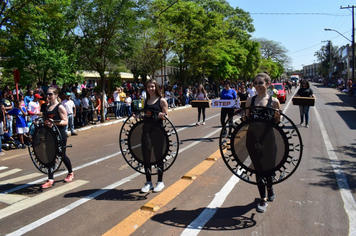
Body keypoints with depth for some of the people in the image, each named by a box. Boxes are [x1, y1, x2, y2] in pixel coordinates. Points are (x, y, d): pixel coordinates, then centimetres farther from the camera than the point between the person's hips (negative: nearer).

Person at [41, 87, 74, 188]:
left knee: (62, 155, 6)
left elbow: (65, 122, -15)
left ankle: (70, 173, 31)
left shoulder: (60, 107, -10)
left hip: (60, 135, -7)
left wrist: (54, 122, -29)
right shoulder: (47, 107, 12)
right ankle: (50, 179, 10)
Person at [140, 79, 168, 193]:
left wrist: (161, 116, -25)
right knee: (146, 155, 7)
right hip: (146, 130, 5)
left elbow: (166, 116, -4)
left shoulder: (162, 101, -2)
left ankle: (160, 182, 20)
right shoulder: (146, 101, 14)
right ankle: (148, 182, 21)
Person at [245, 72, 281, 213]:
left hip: (268, 139, -2)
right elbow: (246, 120, 10)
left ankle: (270, 188, 42)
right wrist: (243, 117, -10)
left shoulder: (274, 102, -1)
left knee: (269, 167, 7)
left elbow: (276, 123, 4)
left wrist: (277, 117, -15)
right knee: (258, 168, 7)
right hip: (252, 138, 2)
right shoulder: (250, 100, 5)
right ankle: (263, 199, 21)